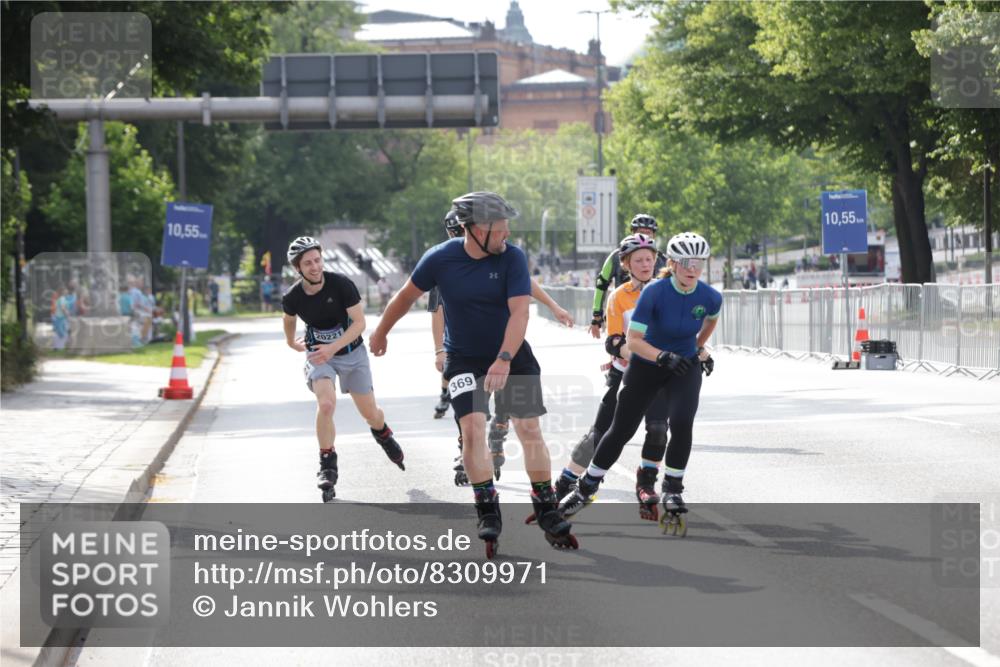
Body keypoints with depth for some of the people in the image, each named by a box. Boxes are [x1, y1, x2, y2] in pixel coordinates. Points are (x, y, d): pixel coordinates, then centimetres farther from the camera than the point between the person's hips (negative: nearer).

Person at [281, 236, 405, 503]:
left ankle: (383, 435, 46)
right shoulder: (293, 297, -16)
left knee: (370, 413, 9)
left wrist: (333, 347, -33)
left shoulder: (341, 284, -24)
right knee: (326, 404, -25)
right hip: (318, 354, 0)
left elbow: (359, 322, -21)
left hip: (351, 352, 0)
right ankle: (327, 467, -12)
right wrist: (291, 343, 24)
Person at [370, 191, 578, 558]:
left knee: (530, 430, -2)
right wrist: (381, 332, 16)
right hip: (463, 358, 0)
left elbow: (519, 312, -23)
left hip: (512, 355, 0)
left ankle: (547, 513, 11)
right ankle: (488, 512, -6)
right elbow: (407, 296, 3)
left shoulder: (512, 258, -16)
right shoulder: (440, 259, -14)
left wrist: (504, 359, -36)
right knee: (473, 428, -16)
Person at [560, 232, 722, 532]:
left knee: (681, 423, -22)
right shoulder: (654, 292, -26)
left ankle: (672, 490, -2)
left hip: (685, 367, 1)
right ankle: (587, 487, 27)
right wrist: (664, 357, -40)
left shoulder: (710, 298, -16)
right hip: (645, 367, -1)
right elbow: (633, 339, -27)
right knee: (621, 430, 5)